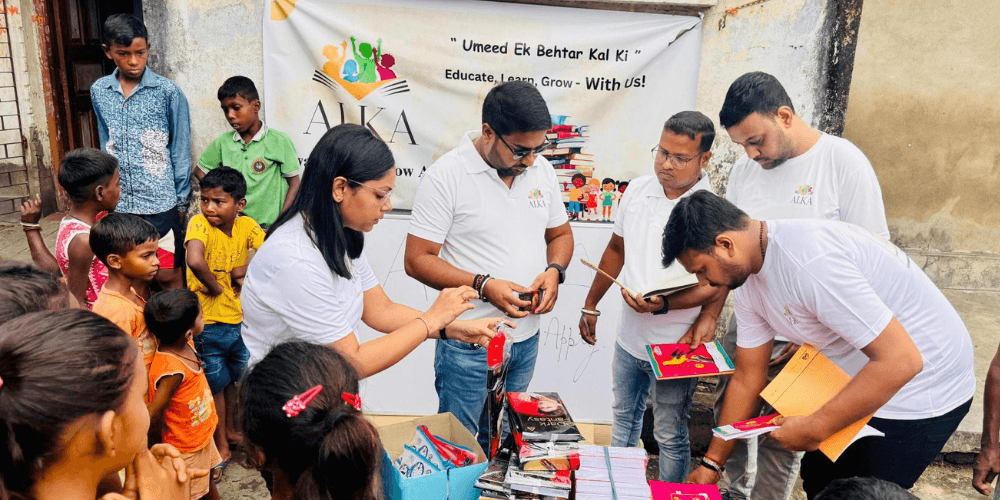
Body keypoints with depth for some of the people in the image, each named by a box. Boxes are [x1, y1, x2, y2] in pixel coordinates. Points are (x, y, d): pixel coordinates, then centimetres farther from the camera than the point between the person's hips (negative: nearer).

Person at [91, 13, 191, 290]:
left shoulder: (168, 91, -6)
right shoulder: (98, 91, 6)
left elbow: (181, 151, -1)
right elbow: (106, 146, 15)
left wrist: (181, 201, -1)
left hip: (161, 202, -3)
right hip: (119, 203, 4)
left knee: (168, 276, 3)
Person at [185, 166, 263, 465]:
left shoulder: (246, 226, -7)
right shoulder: (199, 223, -20)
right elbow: (195, 261, -38)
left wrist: (242, 270, -18)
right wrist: (214, 286, -24)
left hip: (239, 318, 5)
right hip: (208, 323, -4)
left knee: (235, 377, 23)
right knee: (216, 383, 12)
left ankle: (229, 428, 46)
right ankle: (221, 442, 32)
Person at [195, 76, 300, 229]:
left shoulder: (279, 141, -2)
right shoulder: (223, 142, 8)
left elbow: (294, 183, -1)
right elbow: (200, 172, 19)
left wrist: (281, 224, -9)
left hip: (268, 227, -3)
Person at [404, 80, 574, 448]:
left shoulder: (541, 169, 4)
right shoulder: (447, 175, -14)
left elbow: (560, 234, 15)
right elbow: (417, 260, -14)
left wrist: (554, 270, -7)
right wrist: (484, 286, -24)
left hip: (526, 339, 6)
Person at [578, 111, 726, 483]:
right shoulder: (638, 189, -1)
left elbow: (717, 283, -18)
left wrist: (663, 305, -34)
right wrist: (590, 305, 13)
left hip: (675, 347, -6)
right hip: (629, 338, 6)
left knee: (670, 437, 11)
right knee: (623, 417, 25)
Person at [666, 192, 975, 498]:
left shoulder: (808, 260, -33)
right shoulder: (750, 282, -3)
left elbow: (900, 361, -32)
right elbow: (747, 379, 6)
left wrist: (814, 430, -25)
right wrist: (711, 463, 8)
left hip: (921, 388, -8)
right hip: (863, 381, 8)